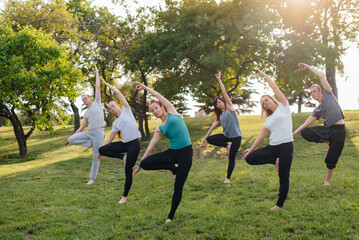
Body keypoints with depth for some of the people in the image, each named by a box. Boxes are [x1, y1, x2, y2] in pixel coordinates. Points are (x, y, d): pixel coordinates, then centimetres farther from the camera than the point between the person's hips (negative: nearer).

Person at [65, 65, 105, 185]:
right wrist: (73, 136, 16)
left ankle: (92, 178, 7)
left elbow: (98, 88, 7)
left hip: (99, 133, -6)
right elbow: (81, 127, 21)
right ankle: (91, 143, -1)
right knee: (71, 140, -12)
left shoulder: (97, 103, 8)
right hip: (89, 132, 6)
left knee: (95, 157, -3)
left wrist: (97, 73, 11)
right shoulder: (86, 113, 21)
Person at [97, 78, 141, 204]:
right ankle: (123, 157, 2)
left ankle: (125, 196, 12)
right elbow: (110, 139, 19)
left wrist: (106, 83, 8)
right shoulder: (115, 123, 14)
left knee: (128, 171, -3)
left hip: (134, 144, -6)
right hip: (124, 144, 6)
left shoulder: (126, 110, 2)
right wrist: (102, 154, 20)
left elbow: (118, 92, 1)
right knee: (102, 149, -10)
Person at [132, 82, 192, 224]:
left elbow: (159, 96, 9)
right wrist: (139, 165, 17)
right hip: (172, 153, 4)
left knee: (178, 187, -1)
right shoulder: (159, 129, 13)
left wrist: (144, 87, 21)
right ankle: (173, 168, 1)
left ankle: (171, 216, 18)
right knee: (145, 163, -16)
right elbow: (150, 147, 16)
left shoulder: (172, 112, 6)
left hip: (185, 153, -4)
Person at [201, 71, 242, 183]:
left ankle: (228, 178, 14)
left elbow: (224, 92, -7)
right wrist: (205, 137, 6)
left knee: (231, 159, -2)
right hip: (226, 135, 6)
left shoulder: (229, 107, -3)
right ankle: (227, 146, 2)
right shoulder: (219, 115, 11)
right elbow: (214, 124, 9)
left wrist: (219, 80, -3)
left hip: (236, 137, -6)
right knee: (210, 139, -11)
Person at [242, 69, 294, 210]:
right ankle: (275, 161, 4)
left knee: (283, 179, -3)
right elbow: (261, 136, 18)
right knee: (249, 158, -8)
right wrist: (251, 149, 14)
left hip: (286, 147, -6)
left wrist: (264, 75, 12)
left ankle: (280, 204, 14)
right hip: (272, 147, 6)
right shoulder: (268, 120, 17)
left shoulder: (283, 106, 4)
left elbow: (274, 87, 2)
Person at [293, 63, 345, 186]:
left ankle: (328, 179, 21)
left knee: (331, 160, -3)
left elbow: (322, 76, -1)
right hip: (327, 129, 5)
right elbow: (306, 123, 14)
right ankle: (328, 142, 0)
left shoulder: (328, 95, 6)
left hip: (339, 130, -5)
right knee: (305, 132, -15)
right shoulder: (317, 110, 16)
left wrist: (308, 67, 3)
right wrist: (293, 133, 8)